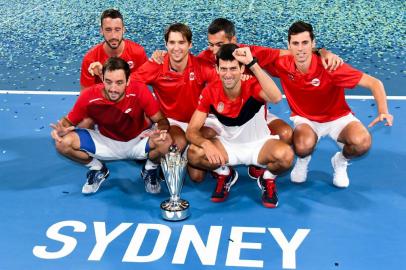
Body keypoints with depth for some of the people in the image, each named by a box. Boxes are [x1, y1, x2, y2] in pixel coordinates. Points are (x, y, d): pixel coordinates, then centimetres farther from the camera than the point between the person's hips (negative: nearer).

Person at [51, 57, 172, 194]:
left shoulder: (139, 91, -26)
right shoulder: (89, 96, -23)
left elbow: (161, 120, -15)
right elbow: (69, 121, -7)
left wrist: (161, 131, -40)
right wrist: (61, 128, -31)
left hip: (138, 141, -1)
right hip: (105, 141, 1)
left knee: (166, 142, -33)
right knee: (63, 143, -20)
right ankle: (98, 169, 9)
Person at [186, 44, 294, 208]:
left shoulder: (253, 86, -24)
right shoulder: (210, 92, -16)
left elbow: (276, 98, -48)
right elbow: (191, 130, -15)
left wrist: (252, 64, -50)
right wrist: (206, 144, -38)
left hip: (259, 144, -2)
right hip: (228, 144, 3)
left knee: (285, 155, -35)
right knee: (194, 153, -25)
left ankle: (268, 179, 2)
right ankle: (224, 174, 8)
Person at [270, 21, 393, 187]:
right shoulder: (282, 65, -18)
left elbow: (374, 83, -24)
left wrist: (383, 112, -39)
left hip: (337, 117, 0)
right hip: (305, 119, 1)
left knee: (362, 142, -30)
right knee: (304, 146, -35)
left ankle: (340, 161, 7)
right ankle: (303, 159, 6)